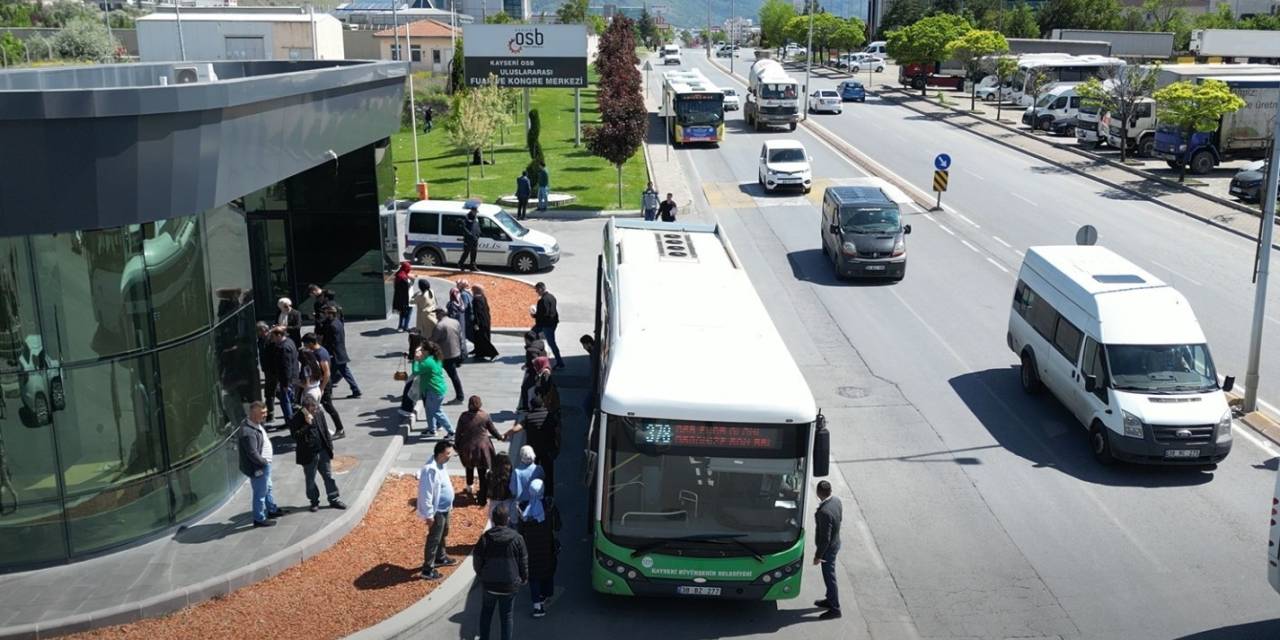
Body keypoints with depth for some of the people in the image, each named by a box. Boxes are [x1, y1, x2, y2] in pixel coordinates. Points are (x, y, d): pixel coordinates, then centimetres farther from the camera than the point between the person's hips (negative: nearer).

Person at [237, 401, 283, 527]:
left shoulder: (255, 424, 1)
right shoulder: (248, 432, -32)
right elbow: (252, 454, -31)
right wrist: (264, 462, -15)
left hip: (264, 465, 11)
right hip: (258, 468, -11)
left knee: (268, 488, 26)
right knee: (260, 493, 5)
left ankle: (272, 510, 44)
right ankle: (259, 519, 20)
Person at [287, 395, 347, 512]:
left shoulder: (319, 414, -1)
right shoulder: (296, 419, -16)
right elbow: (295, 436, -26)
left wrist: (330, 446, 8)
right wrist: (308, 424, -31)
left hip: (323, 451, 4)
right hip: (308, 454, -4)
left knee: (329, 476, 10)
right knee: (310, 480, 11)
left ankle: (333, 499, 21)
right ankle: (314, 501, 27)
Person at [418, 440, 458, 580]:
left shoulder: (442, 464, 0)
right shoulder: (430, 470, -31)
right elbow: (426, 494, -28)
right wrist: (429, 515, -23)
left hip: (444, 508, 9)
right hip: (436, 511, -9)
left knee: (443, 534, 26)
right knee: (434, 539, 2)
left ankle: (440, 558, 46)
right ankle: (427, 570, 13)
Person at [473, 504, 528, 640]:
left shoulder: (485, 537, -9)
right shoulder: (516, 538, -10)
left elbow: (477, 559, -2)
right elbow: (523, 562, -3)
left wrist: (480, 575, 16)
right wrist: (524, 578, 14)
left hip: (489, 583, 1)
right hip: (509, 585, -1)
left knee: (486, 612, 21)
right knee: (506, 615, 12)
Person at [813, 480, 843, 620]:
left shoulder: (824, 512, -35)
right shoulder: (836, 501, -9)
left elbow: (825, 538, -28)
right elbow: (840, 518, 11)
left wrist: (818, 555, -17)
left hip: (828, 548, -9)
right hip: (835, 543, 9)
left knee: (829, 577, 7)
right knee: (829, 575, 25)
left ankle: (835, 609, 20)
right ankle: (830, 600, 42)